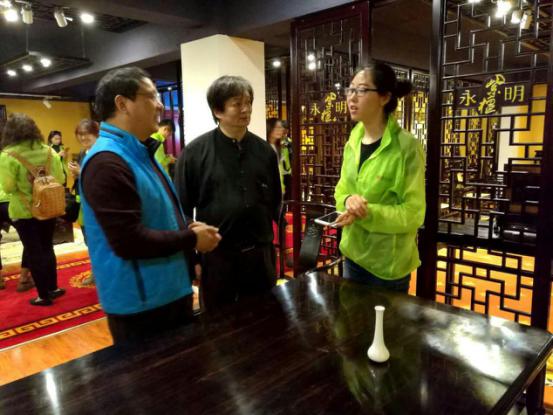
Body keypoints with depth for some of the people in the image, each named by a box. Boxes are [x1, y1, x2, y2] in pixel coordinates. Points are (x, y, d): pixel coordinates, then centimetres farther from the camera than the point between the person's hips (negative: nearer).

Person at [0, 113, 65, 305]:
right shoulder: (50, 151, -6)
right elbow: (60, 179, -1)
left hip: (23, 211, -3)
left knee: (33, 253, 8)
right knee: (47, 248, 19)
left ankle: (44, 295, 16)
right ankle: (53, 288, 29)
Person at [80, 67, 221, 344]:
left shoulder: (141, 153, 12)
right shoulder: (107, 162, -23)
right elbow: (129, 241, -28)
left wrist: (187, 228, 1)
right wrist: (191, 239, -16)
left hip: (170, 290, 10)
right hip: (140, 302, -10)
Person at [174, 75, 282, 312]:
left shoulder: (264, 150, 4)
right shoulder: (195, 152, -9)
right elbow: (183, 207, -7)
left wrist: (267, 235, 8)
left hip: (259, 254, 4)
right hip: (216, 255, -3)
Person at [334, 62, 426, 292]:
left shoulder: (406, 147, -17)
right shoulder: (352, 143, 3)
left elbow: (413, 213, -17)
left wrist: (367, 213, -28)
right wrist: (348, 201, -15)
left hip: (389, 263, -6)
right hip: (353, 254, 6)